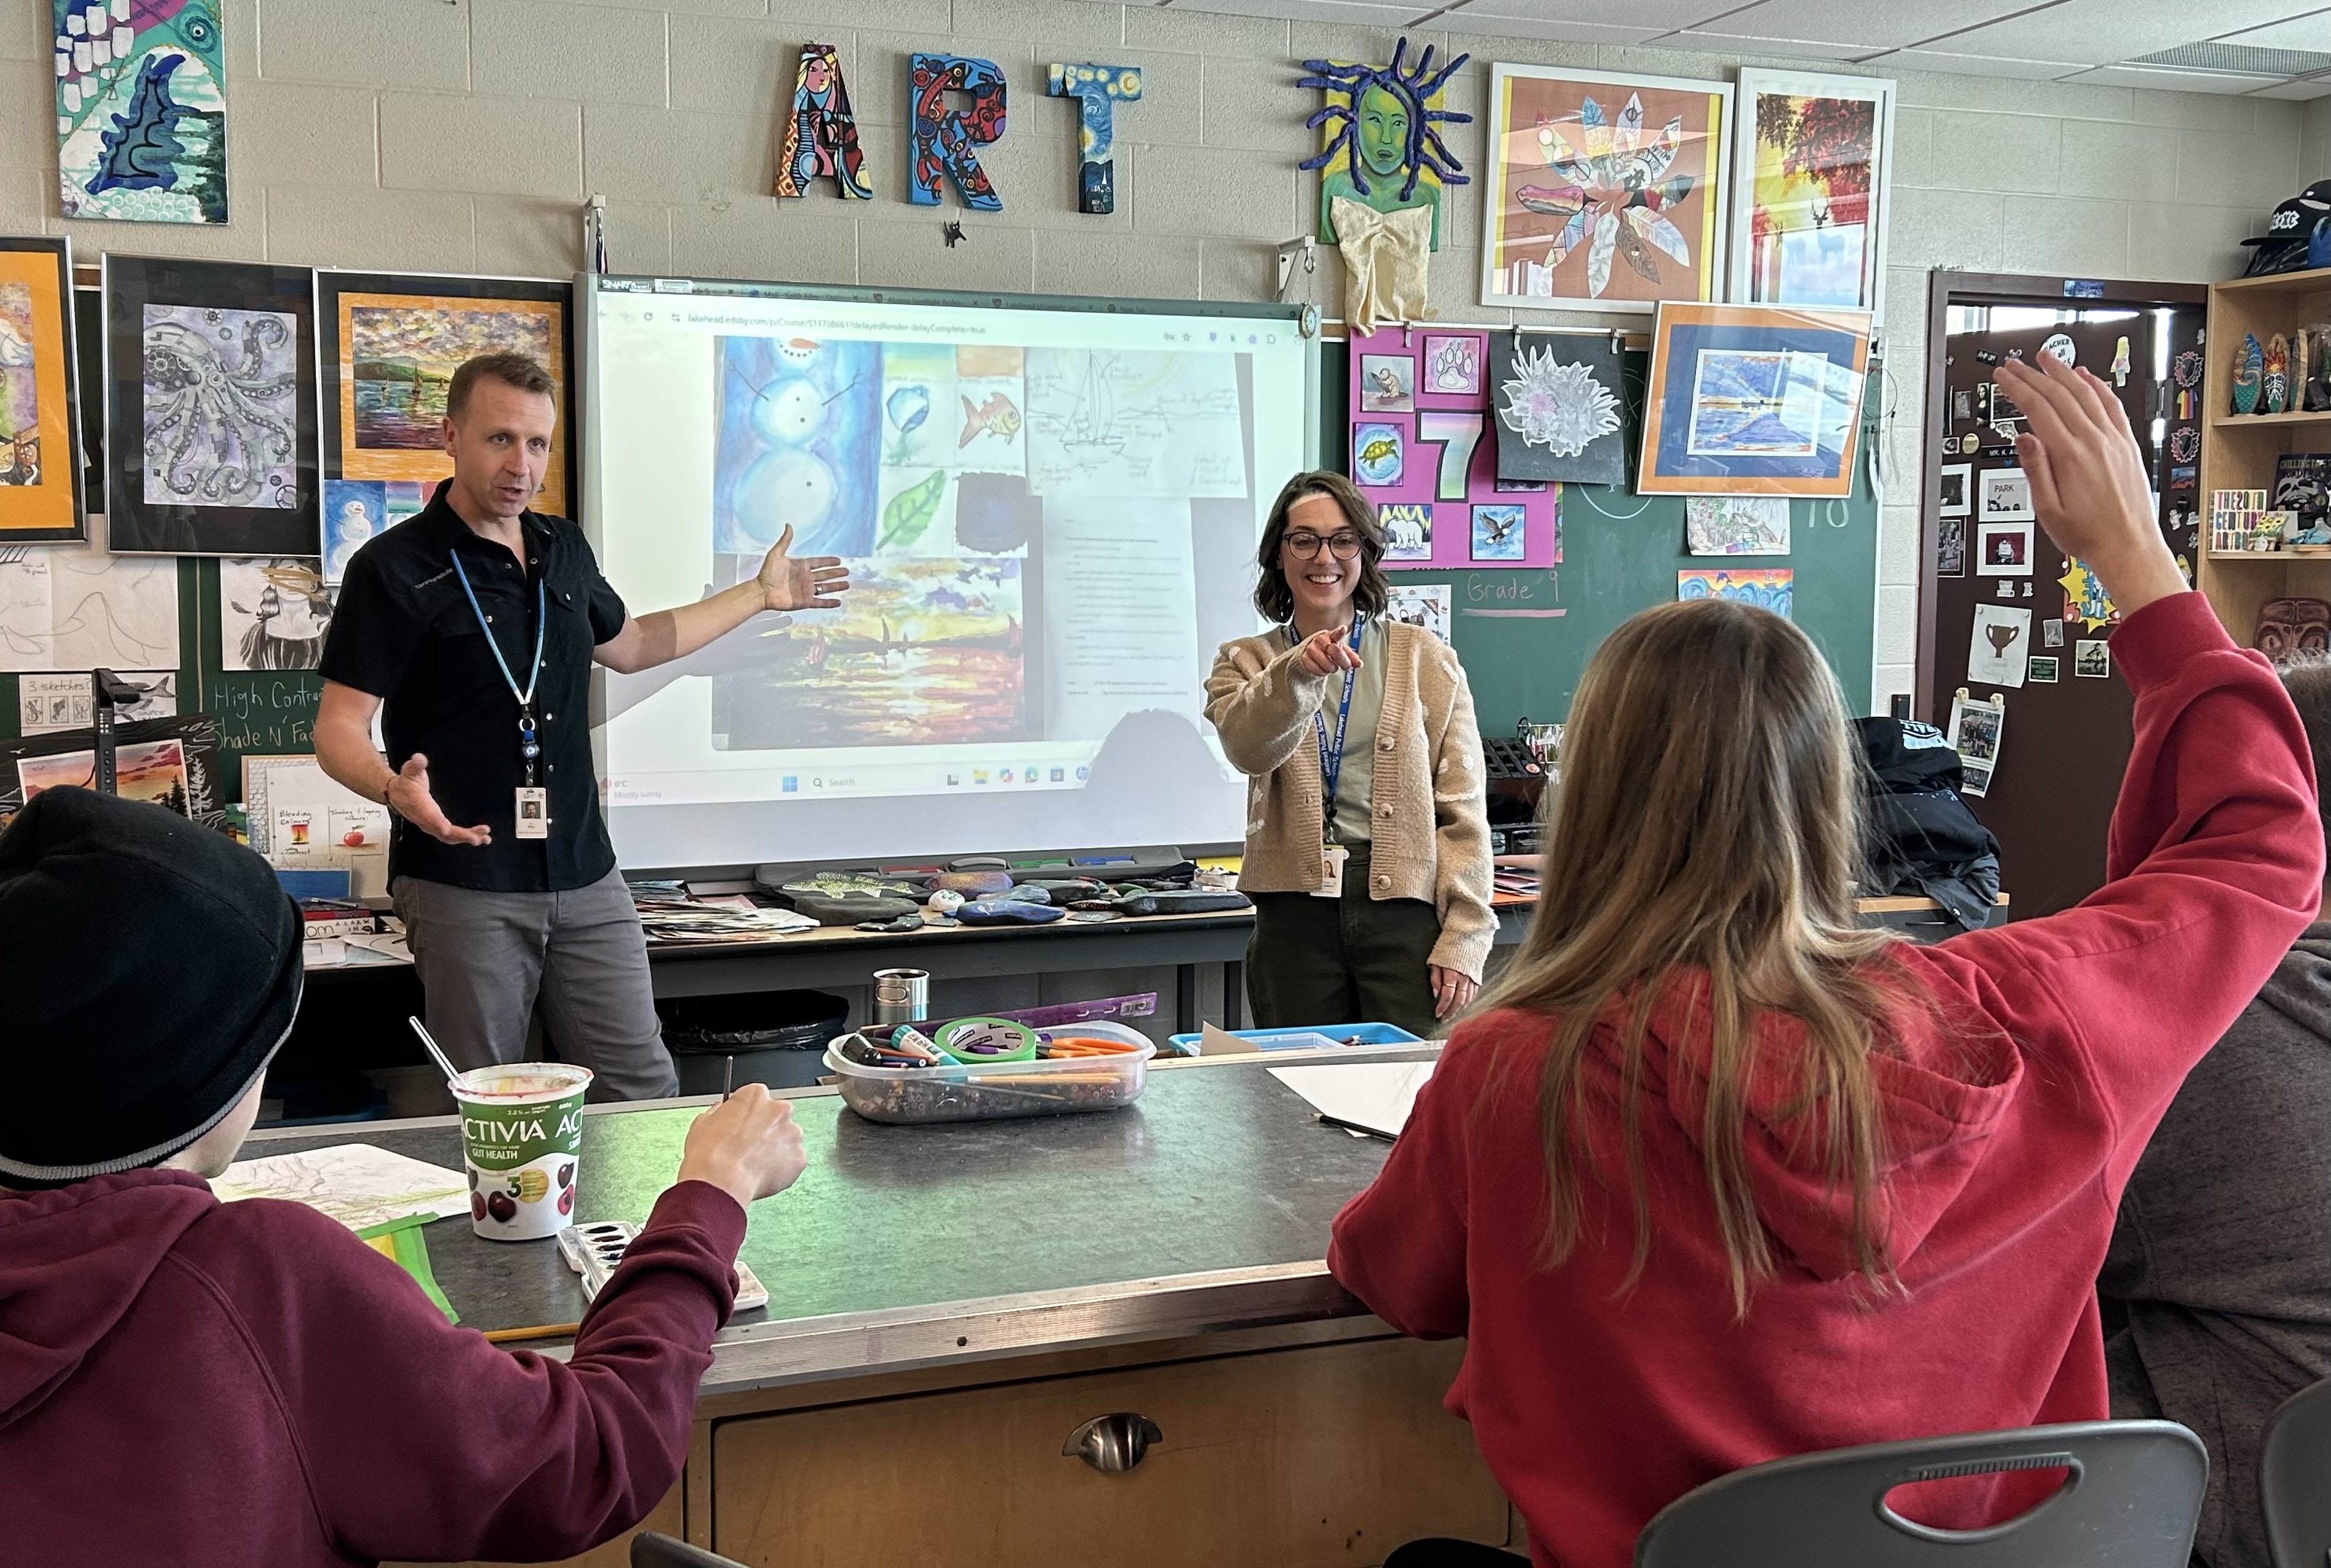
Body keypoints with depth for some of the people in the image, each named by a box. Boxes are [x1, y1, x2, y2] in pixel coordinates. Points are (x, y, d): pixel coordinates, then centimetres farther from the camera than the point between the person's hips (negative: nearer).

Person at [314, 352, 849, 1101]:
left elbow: (627, 644, 30)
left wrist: (759, 595, 33)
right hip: (464, 881, -5)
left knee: (646, 1089, 5)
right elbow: (339, 727, -10)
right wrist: (394, 787, -32)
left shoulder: (563, 549, 12)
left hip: (585, 877, 6)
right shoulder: (395, 567, -8)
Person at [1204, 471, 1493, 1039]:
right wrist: (1298, 673, -31)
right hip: (1295, 914, 1)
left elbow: (1463, 811, 3)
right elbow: (1248, 750, -13)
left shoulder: (1426, 660, 7)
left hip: (1406, 912, -1)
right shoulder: (1245, 663, 10)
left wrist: (1464, 939, -4)